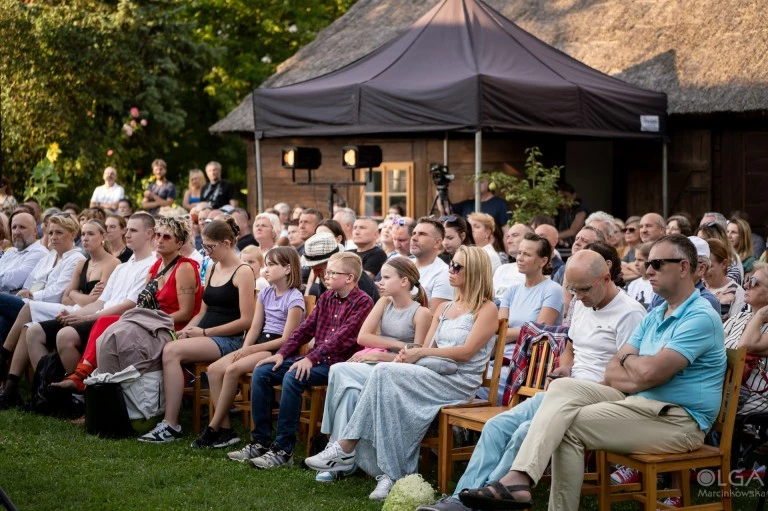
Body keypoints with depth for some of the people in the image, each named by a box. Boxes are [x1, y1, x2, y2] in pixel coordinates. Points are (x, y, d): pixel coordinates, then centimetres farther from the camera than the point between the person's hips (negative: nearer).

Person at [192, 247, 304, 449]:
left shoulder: (294, 298, -9)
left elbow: (286, 339, -14)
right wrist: (244, 349, -8)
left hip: (279, 350, -8)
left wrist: (251, 349, -15)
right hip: (260, 344, 8)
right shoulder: (265, 293, 15)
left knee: (233, 369, -27)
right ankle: (225, 428, -14)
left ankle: (213, 428, -17)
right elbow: (255, 328, 12)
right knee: (214, 369, -13)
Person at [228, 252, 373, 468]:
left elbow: (342, 336, -20)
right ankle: (261, 442, -4)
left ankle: (284, 450, -25)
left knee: (292, 378, -32)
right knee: (261, 372, -7)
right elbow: (306, 328, 13)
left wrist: (311, 359, -27)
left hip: (337, 362, -8)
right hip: (313, 358, 8)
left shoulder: (363, 302, -9)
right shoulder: (326, 297, 15)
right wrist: (281, 354, 0)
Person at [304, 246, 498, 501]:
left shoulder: (486, 309, 2)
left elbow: (467, 351, -10)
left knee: (385, 372, -26)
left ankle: (346, 448, -23)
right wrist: (409, 355, -7)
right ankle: (390, 474, -32)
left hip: (459, 381, -6)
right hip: (431, 374, 6)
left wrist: (421, 352, -11)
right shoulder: (445, 308, 24)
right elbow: (427, 348, 16)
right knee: (390, 391, -28)